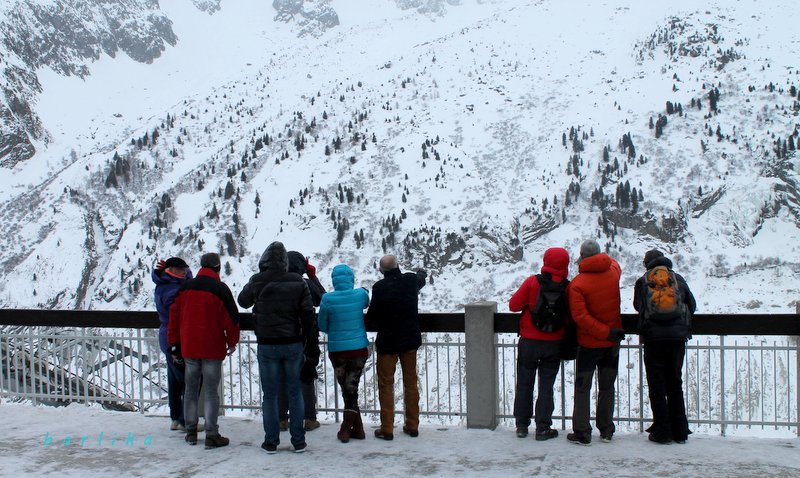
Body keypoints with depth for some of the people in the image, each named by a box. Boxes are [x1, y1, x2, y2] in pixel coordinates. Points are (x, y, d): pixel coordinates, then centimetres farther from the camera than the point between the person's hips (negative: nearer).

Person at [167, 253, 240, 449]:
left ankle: (191, 431, 21)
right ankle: (211, 435, 0)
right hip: (213, 349, -4)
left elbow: (174, 316, 9)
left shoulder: (185, 288, 4)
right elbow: (230, 318, -9)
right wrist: (232, 342, 6)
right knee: (211, 391, 0)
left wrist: (174, 343, 17)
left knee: (191, 389, 15)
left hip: (189, 348, 4)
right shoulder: (220, 289, -10)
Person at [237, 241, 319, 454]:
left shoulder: (257, 282, -7)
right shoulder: (298, 282, -4)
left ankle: (271, 442, 14)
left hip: (267, 346, -1)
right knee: (294, 392, 11)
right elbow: (309, 316, -3)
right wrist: (312, 346, 3)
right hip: (293, 344, 1)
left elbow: (243, 301, 14)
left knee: (269, 394, 8)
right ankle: (298, 441, 15)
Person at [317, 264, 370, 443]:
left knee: (347, 391, 11)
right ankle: (346, 429, 14)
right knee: (351, 389, 10)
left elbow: (322, 325, -1)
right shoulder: (361, 294, -8)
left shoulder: (328, 299, -13)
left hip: (337, 350, -1)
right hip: (359, 349, 1)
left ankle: (357, 429, 13)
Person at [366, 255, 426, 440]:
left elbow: (371, 318, -13)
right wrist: (422, 273, 44)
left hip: (387, 342, -4)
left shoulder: (379, 287, -19)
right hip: (410, 341, 4)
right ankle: (412, 426, 21)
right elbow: (421, 279, 21)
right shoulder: (411, 280, -6)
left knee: (386, 385, 7)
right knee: (411, 382, 15)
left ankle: (386, 429, 10)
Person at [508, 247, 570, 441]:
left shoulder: (533, 282, -11)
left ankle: (522, 425, 17)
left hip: (529, 342, 0)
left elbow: (514, 305, -7)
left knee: (524, 384, 12)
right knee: (546, 385, 9)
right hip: (553, 344, 0)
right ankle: (543, 428, 10)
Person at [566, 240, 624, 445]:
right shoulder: (614, 272, -7)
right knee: (607, 387, 16)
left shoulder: (577, 284, -16)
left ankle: (582, 432, 7)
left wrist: (606, 332, -19)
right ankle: (606, 430, 21)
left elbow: (580, 316, -23)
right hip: (613, 343, 4)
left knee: (582, 388, 7)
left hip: (589, 343, -4)